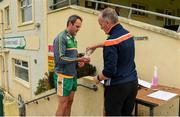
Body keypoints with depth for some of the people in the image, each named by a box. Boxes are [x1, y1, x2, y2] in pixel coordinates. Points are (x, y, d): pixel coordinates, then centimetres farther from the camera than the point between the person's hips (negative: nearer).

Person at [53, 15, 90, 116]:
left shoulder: (73, 38, 10)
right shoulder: (61, 38, -14)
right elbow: (60, 59, -22)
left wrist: (78, 63, -2)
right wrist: (79, 59, -23)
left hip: (73, 75, 8)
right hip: (63, 76, -7)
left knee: (70, 102, 15)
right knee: (63, 104, 3)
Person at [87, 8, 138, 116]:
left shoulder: (112, 39, -20)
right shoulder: (127, 33, 5)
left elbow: (109, 71, -24)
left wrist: (98, 78, -6)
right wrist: (96, 46, 29)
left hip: (117, 86, -8)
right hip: (133, 82, 8)